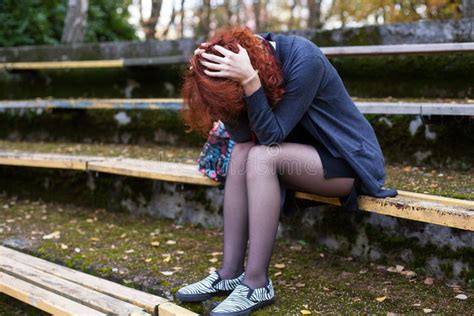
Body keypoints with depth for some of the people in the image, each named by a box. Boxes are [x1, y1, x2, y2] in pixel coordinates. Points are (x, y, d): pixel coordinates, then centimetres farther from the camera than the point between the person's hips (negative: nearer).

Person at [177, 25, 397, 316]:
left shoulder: (304, 59, -26)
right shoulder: (252, 55, -6)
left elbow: (272, 135, -27)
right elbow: (243, 138, -12)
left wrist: (249, 80, -36)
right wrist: (222, 88, -24)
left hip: (350, 159, -7)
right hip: (305, 155, 7)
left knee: (262, 157, -28)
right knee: (241, 153, -17)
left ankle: (257, 283, -23)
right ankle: (230, 273, -16)